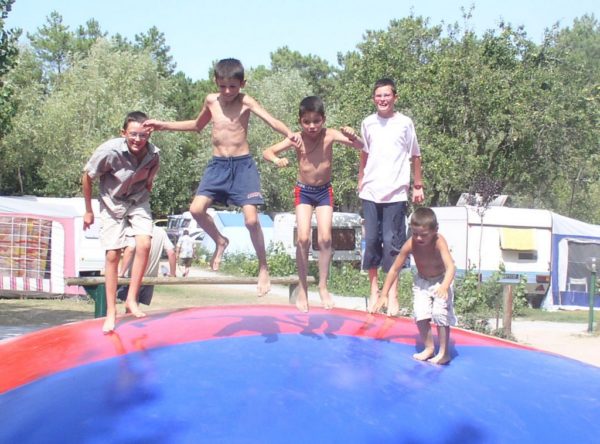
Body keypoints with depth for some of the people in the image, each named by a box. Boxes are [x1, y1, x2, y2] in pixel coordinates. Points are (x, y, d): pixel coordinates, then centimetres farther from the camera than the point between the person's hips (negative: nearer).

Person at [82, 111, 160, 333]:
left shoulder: (153, 154, -19)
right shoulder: (110, 150, -28)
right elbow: (87, 177, -12)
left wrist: (142, 198, 11)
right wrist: (88, 211, -5)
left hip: (138, 202, 2)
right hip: (112, 204, -2)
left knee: (144, 244, -19)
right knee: (112, 255, -3)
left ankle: (132, 299, -7)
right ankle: (111, 311, 6)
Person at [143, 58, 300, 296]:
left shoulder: (245, 102, -6)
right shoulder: (211, 100, 8)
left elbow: (271, 120, -19)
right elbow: (197, 125, 26)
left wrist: (289, 134, -40)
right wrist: (164, 125, 23)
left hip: (243, 164, -4)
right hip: (218, 164, 4)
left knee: (251, 219, -12)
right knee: (197, 209, -13)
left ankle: (263, 269, 7)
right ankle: (220, 242, 18)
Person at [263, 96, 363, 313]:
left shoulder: (330, 135, -14)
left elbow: (360, 146, -21)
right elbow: (267, 152, -12)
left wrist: (352, 136, -44)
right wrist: (277, 160, -35)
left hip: (324, 191, 0)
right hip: (303, 191, 0)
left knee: (325, 238, -8)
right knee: (303, 239, -11)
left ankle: (323, 286, 8)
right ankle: (302, 288, 2)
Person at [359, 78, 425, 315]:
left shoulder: (405, 123, -1)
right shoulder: (368, 123, 5)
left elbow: (415, 156, 6)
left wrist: (418, 186, 6)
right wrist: (361, 181, 15)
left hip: (395, 193, -2)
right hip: (371, 192, 3)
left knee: (392, 242, -3)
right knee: (371, 240, 4)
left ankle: (392, 295, 4)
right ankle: (374, 290, 16)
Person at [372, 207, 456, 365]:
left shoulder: (439, 242, -33)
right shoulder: (410, 244, -25)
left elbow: (451, 266, -45)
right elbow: (394, 269, -15)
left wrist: (444, 286, -64)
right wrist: (383, 295, -14)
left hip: (440, 281, -3)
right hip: (421, 281, 3)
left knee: (440, 314, -15)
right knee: (420, 315, -6)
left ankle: (444, 352, 0)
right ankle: (429, 348, 14)